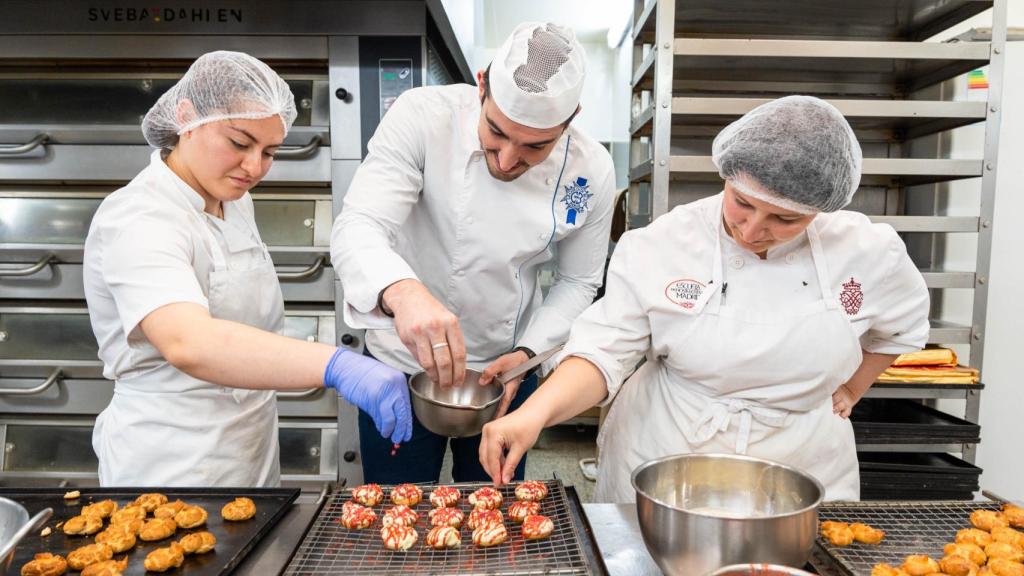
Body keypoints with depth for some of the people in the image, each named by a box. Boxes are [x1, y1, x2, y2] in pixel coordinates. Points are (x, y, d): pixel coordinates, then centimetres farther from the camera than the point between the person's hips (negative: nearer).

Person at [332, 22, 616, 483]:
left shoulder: (592, 173, -13)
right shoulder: (422, 117, -21)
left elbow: (577, 282, -1)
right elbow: (357, 228, -29)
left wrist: (527, 352, -15)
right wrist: (402, 292, -50)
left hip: (505, 373, 2)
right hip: (401, 365, -1)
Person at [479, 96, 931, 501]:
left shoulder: (866, 252, -10)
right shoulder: (661, 246, -17)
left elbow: (903, 326, 12)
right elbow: (604, 352, -18)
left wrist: (849, 390, 8)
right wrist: (535, 413, -33)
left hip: (800, 478, 2)